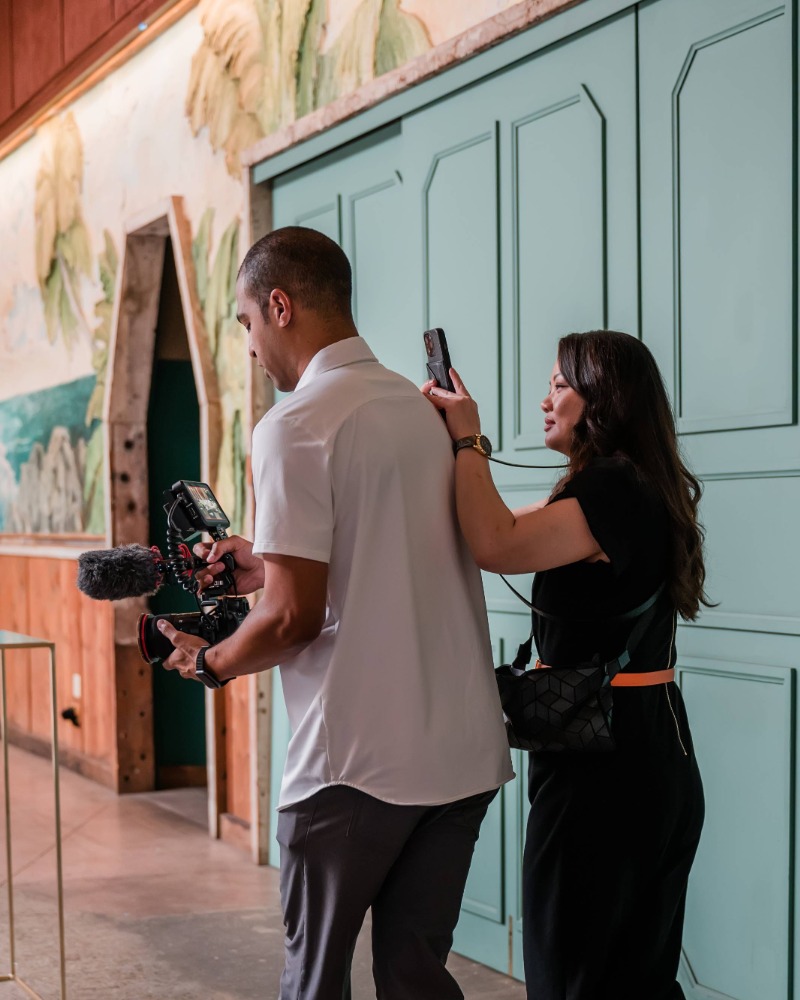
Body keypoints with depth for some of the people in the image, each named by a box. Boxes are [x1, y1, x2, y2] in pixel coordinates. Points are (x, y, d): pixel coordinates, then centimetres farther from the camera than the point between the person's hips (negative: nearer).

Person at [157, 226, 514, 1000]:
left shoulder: (294, 427, -12)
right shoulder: (425, 410, 9)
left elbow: (295, 616, -15)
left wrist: (209, 662, 3)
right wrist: (270, 565, 22)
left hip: (360, 761, -6)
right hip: (467, 754, 7)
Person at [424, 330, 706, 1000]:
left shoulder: (614, 489, -18)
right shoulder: (633, 490, 14)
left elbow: (498, 546, -32)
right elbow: (508, 528, 20)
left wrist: (469, 440, -18)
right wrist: (459, 440, 10)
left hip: (601, 768, -10)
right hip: (655, 765, 10)